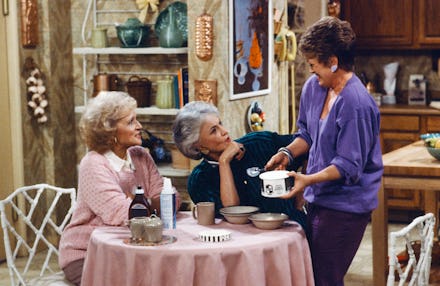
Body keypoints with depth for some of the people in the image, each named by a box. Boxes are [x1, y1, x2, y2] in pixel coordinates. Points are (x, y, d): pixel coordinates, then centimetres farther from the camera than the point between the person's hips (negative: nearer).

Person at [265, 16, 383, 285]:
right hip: (318, 199, 9)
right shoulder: (313, 86, 4)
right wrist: (287, 152, 0)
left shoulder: (356, 104, -22)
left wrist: (308, 179, -30)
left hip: (345, 205, -9)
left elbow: (349, 166, -22)